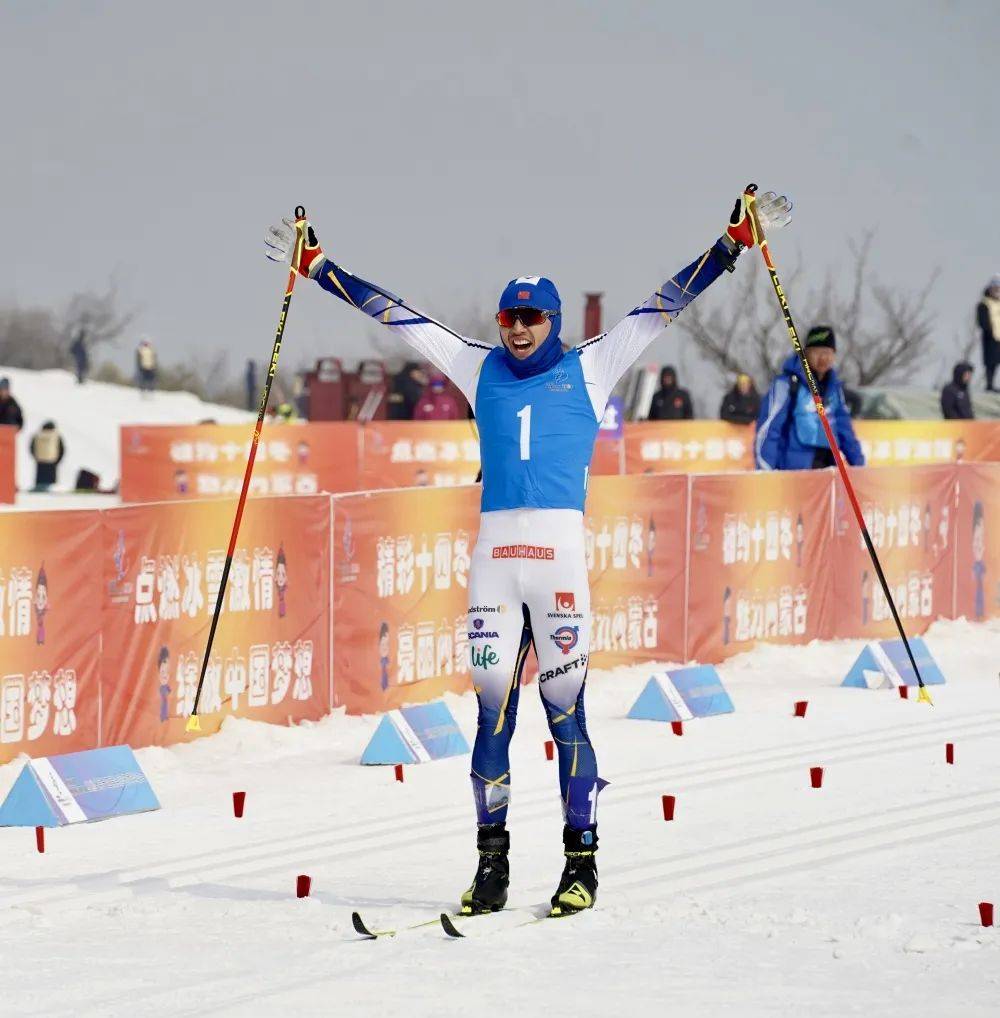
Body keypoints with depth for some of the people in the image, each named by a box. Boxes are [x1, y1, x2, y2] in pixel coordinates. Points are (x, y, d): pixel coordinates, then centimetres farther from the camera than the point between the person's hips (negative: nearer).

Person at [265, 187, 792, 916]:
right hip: (494, 555, 2)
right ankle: (491, 863, 6)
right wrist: (316, 266, 23)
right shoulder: (479, 369, 16)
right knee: (493, 712, 2)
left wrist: (737, 239, 7)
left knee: (565, 711, -3)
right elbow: (393, 314, 20)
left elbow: (667, 304, 10)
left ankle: (582, 862, 1)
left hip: (560, 551, -2)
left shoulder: (589, 368, 10)